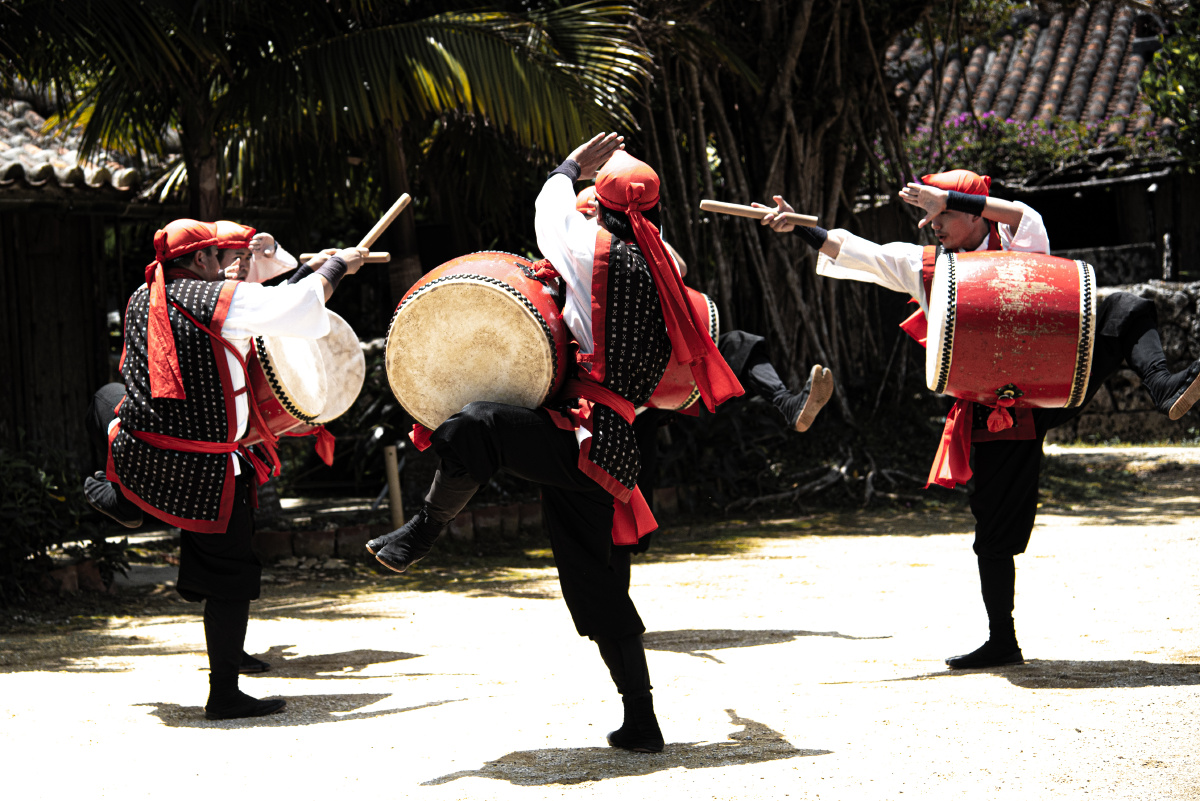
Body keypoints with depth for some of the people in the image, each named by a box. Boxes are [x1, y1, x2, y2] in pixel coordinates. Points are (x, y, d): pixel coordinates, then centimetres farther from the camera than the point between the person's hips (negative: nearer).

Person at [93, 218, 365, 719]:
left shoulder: (141, 301, 8)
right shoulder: (223, 301, -11)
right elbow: (300, 302, -7)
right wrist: (339, 265, 11)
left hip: (137, 461, 6)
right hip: (203, 471, -6)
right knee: (231, 574, 2)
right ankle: (224, 695, 4)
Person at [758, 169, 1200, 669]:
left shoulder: (1011, 250, -1)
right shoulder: (921, 266, 9)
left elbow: (1027, 218, -22)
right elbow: (852, 251, 7)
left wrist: (946, 197, -24)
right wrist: (797, 229, -3)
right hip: (997, 416, 2)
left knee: (1123, 310, -22)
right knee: (994, 533, 3)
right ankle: (1002, 643, 14)